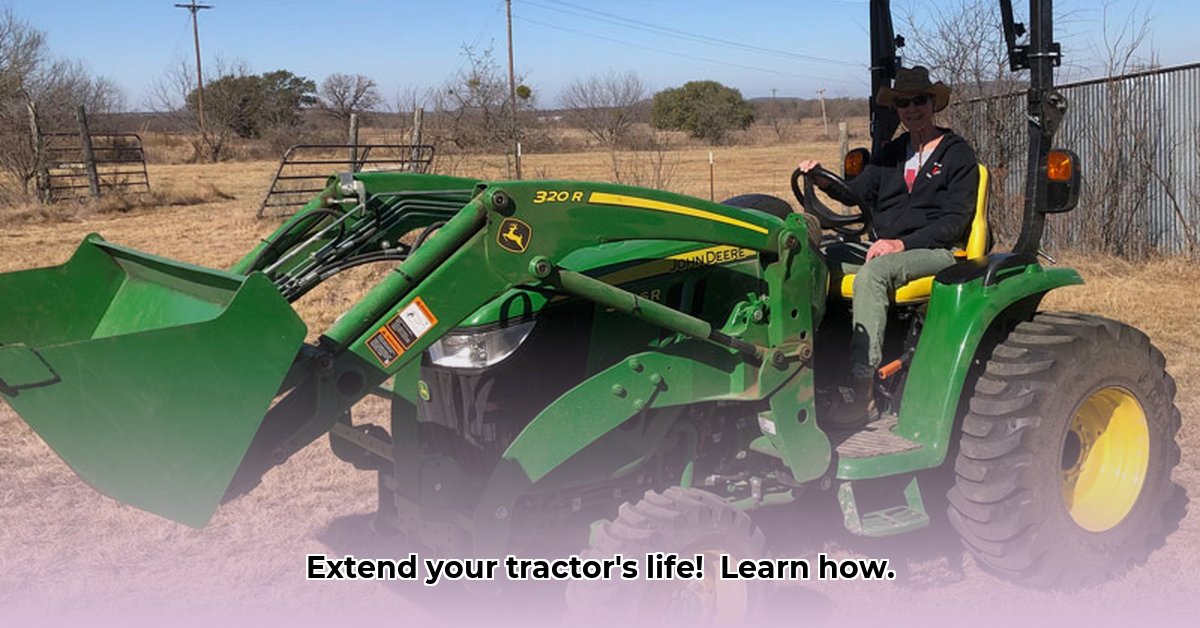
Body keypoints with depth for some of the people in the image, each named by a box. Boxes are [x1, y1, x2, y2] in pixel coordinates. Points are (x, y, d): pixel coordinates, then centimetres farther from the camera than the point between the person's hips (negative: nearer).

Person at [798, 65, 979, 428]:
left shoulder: (958, 154, 3)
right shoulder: (892, 153, 22)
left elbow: (956, 220, -6)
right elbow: (859, 193, 9)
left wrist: (903, 243, -19)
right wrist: (823, 180, -11)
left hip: (936, 252, -6)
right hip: (886, 247, 6)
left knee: (872, 274, -37)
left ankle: (861, 393, -42)